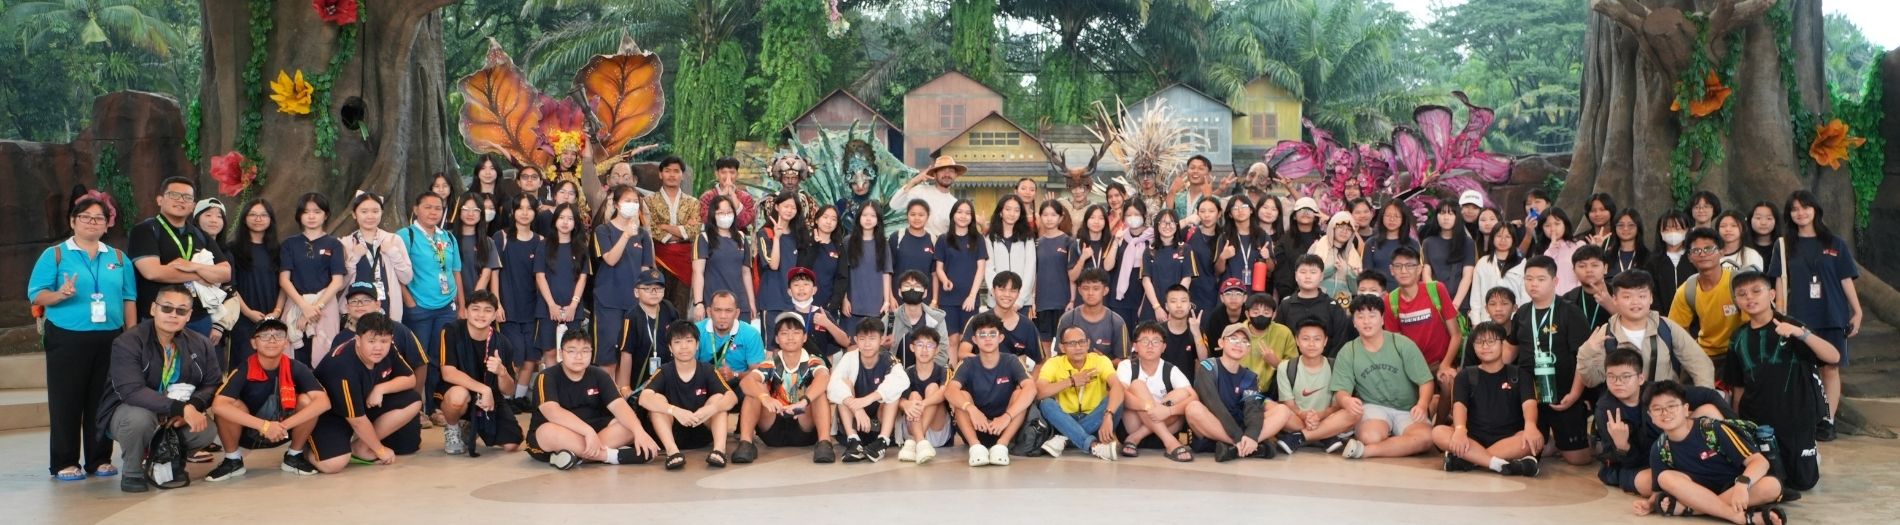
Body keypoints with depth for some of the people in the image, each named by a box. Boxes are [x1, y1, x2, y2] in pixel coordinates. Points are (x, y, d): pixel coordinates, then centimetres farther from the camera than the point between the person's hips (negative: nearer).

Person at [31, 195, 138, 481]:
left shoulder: (118, 258, 13)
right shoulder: (54, 254, 3)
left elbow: (129, 298, 10)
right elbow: (36, 294, -4)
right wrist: (59, 294, -24)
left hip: (110, 339, 3)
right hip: (67, 339, -3)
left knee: (103, 401, 6)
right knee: (66, 402, 0)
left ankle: (99, 459, 15)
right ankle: (65, 462, 7)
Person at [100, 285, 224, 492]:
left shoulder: (200, 345, -2)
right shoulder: (128, 343, -19)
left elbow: (213, 384, -2)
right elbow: (132, 391, -31)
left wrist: (193, 406, -26)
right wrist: (181, 408, -40)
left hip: (174, 419, 4)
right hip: (125, 412, -4)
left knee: (207, 430, -22)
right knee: (140, 417, -37)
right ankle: (132, 472, -8)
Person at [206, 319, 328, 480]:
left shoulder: (296, 368, -17)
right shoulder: (243, 369, -21)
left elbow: (323, 402, -28)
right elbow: (218, 406, -35)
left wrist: (284, 426, -36)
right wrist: (264, 425, -40)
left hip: (284, 433, 1)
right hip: (248, 433, -1)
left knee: (306, 400, -23)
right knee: (232, 405, -29)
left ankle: (294, 456, -1)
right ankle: (233, 460, -3)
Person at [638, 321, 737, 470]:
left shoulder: (707, 370, -6)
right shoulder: (664, 372, -8)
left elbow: (732, 397, -20)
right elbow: (644, 398, -27)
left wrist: (712, 408, -42)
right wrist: (675, 411, -42)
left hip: (702, 433, 1)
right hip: (672, 434, -1)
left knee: (718, 398, -19)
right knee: (657, 400, -22)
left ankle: (719, 449, -36)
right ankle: (672, 451, -39)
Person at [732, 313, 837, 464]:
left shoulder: (813, 362, -3)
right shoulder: (771, 365, 0)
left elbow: (824, 377, -29)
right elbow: (745, 381, -21)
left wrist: (804, 401, -49)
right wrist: (765, 397, -43)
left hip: (805, 430, -1)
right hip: (773, 431, 1)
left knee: (819, 390, -22)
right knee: (756, 387, -17)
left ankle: (824, 442, -38)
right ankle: (746, 442, -30)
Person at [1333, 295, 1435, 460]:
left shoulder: (1403, 344, -3)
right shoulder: (1347, 353, 0)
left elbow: (1425, 381, -4)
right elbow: (1340, 392, -6)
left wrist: (1422, 404, -26)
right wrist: (1346, 400, -32)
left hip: (1407, 409, 1)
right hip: (1373, 406, 0)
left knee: (1424, 438, -31)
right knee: (1370, 437, -35)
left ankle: (1365, 451, -24)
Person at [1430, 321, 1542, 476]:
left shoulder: (1519, 374, 10)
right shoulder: (1465, 375, 11)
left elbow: (1529, 403, -8)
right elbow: (1459, 405, -6)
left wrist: (1530, 425, -33)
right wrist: (1460, 429, -30)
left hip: (1509, 439, 0)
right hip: (1474, 439, 0)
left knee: (1536, 439, -33)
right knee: (1438, 432, -29)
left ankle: (1464, 459, -36)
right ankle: (1503, 465, -42)